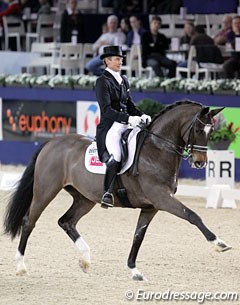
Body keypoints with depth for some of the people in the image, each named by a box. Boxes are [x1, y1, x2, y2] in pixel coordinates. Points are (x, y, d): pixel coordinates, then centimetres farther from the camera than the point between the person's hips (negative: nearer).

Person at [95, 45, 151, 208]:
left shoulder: (123, 80, 18)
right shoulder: (103, 82, -5)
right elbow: (107, 110, -15)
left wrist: (141, 116, 0)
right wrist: (128, 118, -25)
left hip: (126, 125, 8)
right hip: (110, 126, -8)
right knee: (115, 156, -30)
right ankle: (107, 193, -24)